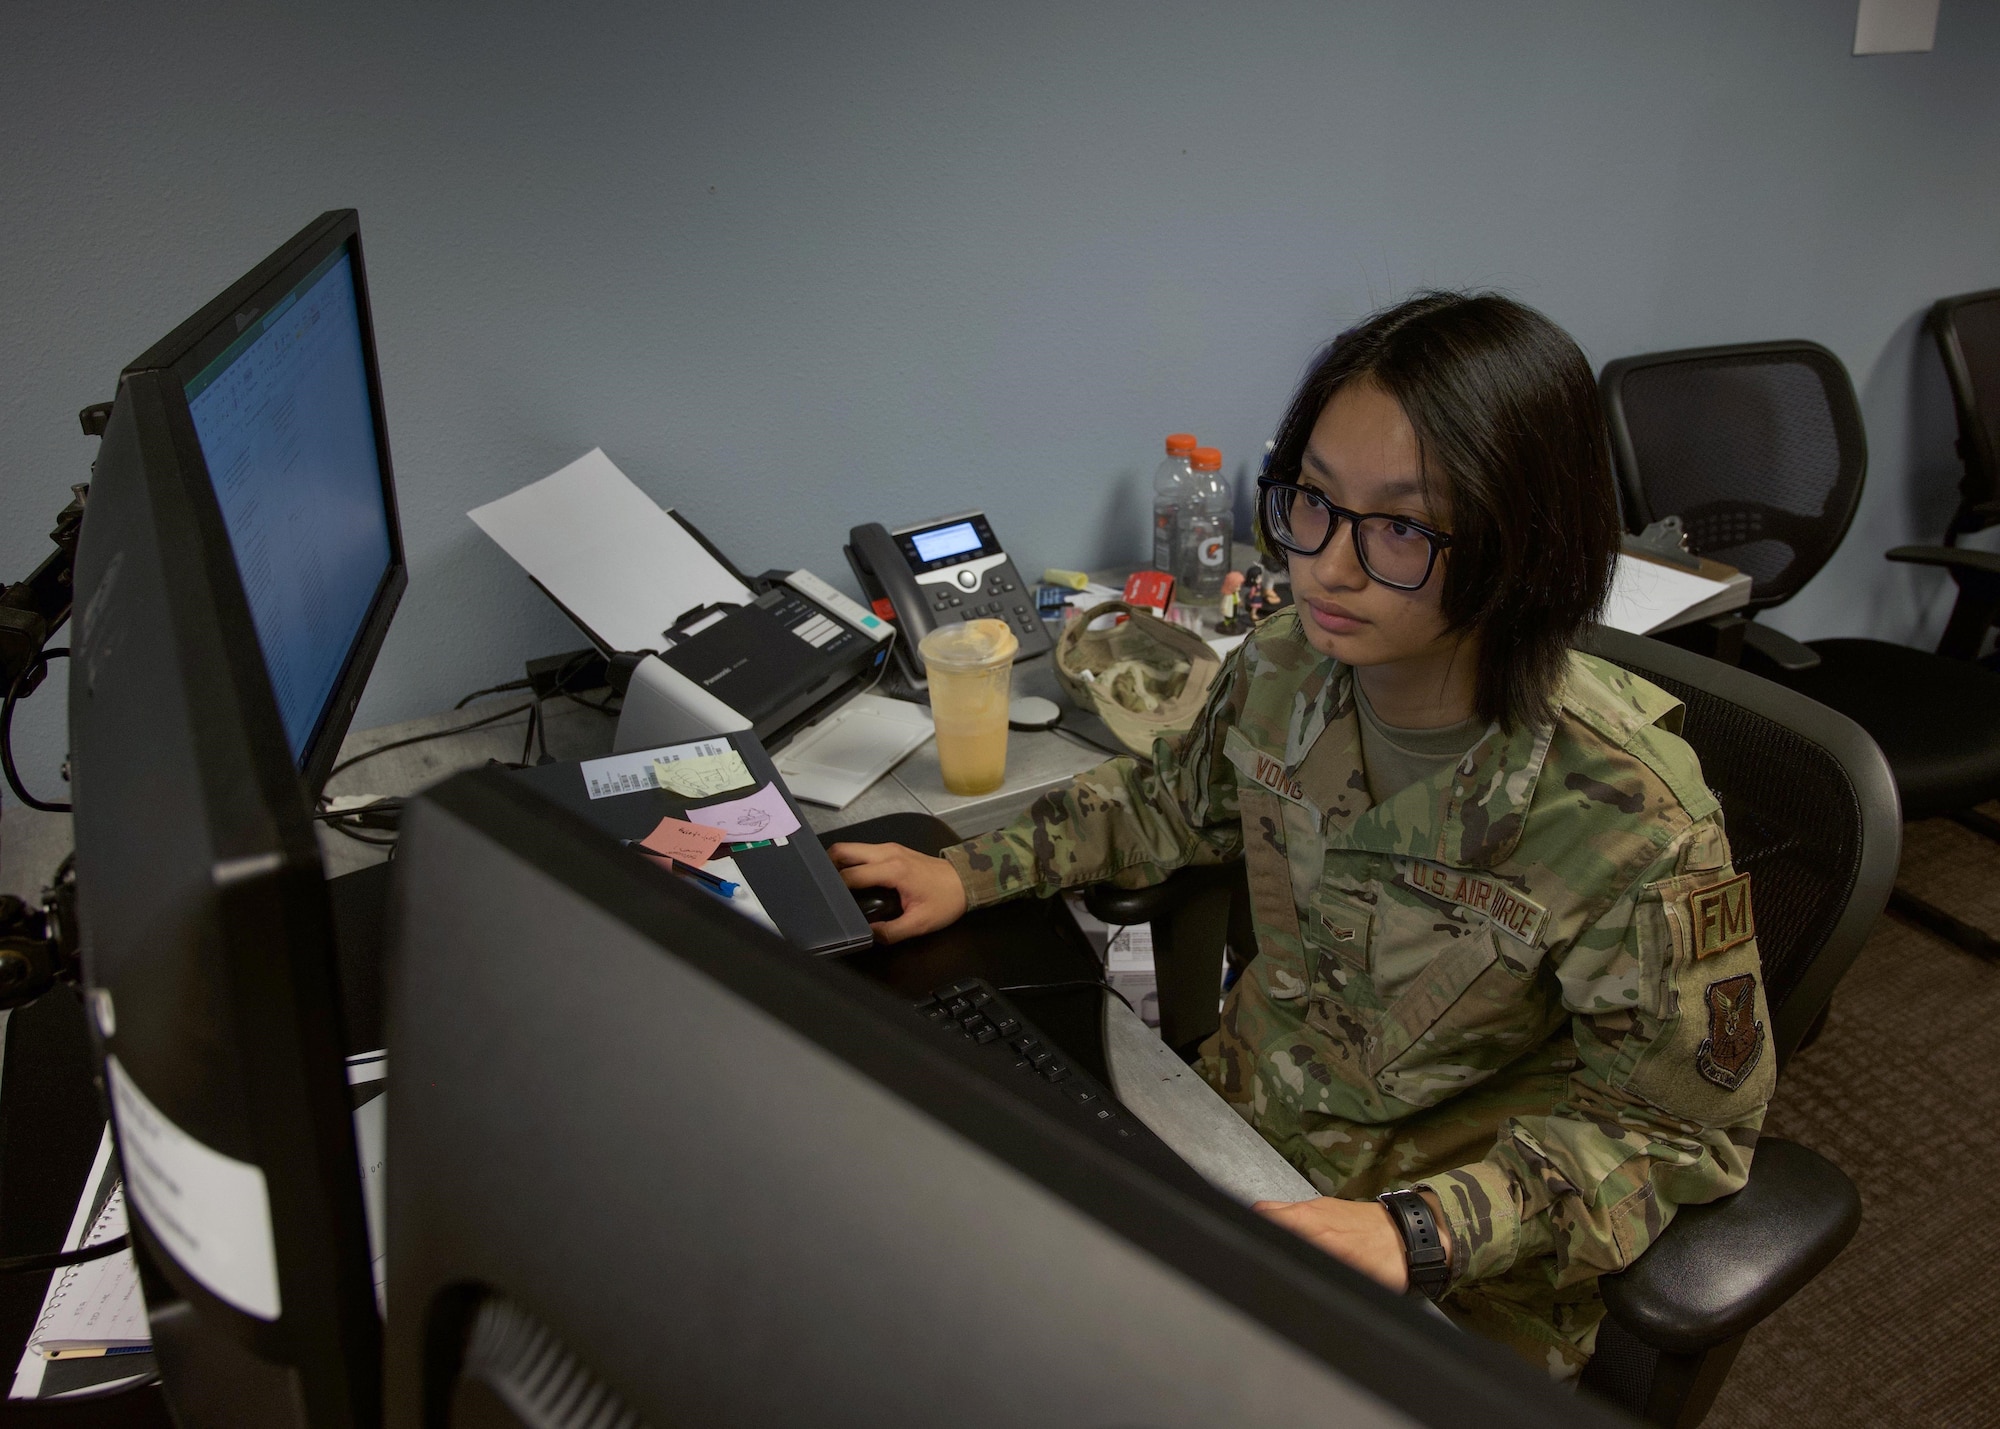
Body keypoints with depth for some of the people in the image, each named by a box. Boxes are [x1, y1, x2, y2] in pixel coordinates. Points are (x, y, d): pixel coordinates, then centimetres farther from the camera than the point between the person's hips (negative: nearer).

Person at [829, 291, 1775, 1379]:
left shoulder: (1628, 817, -28)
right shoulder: (1283, 670, -11)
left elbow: (1682, 1126, -16)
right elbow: (1176, 801, 11)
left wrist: (1418, 1230, -28)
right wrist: (972, 873, 2)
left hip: (1453, 1283, -4)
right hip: (1241, 1123, 5)